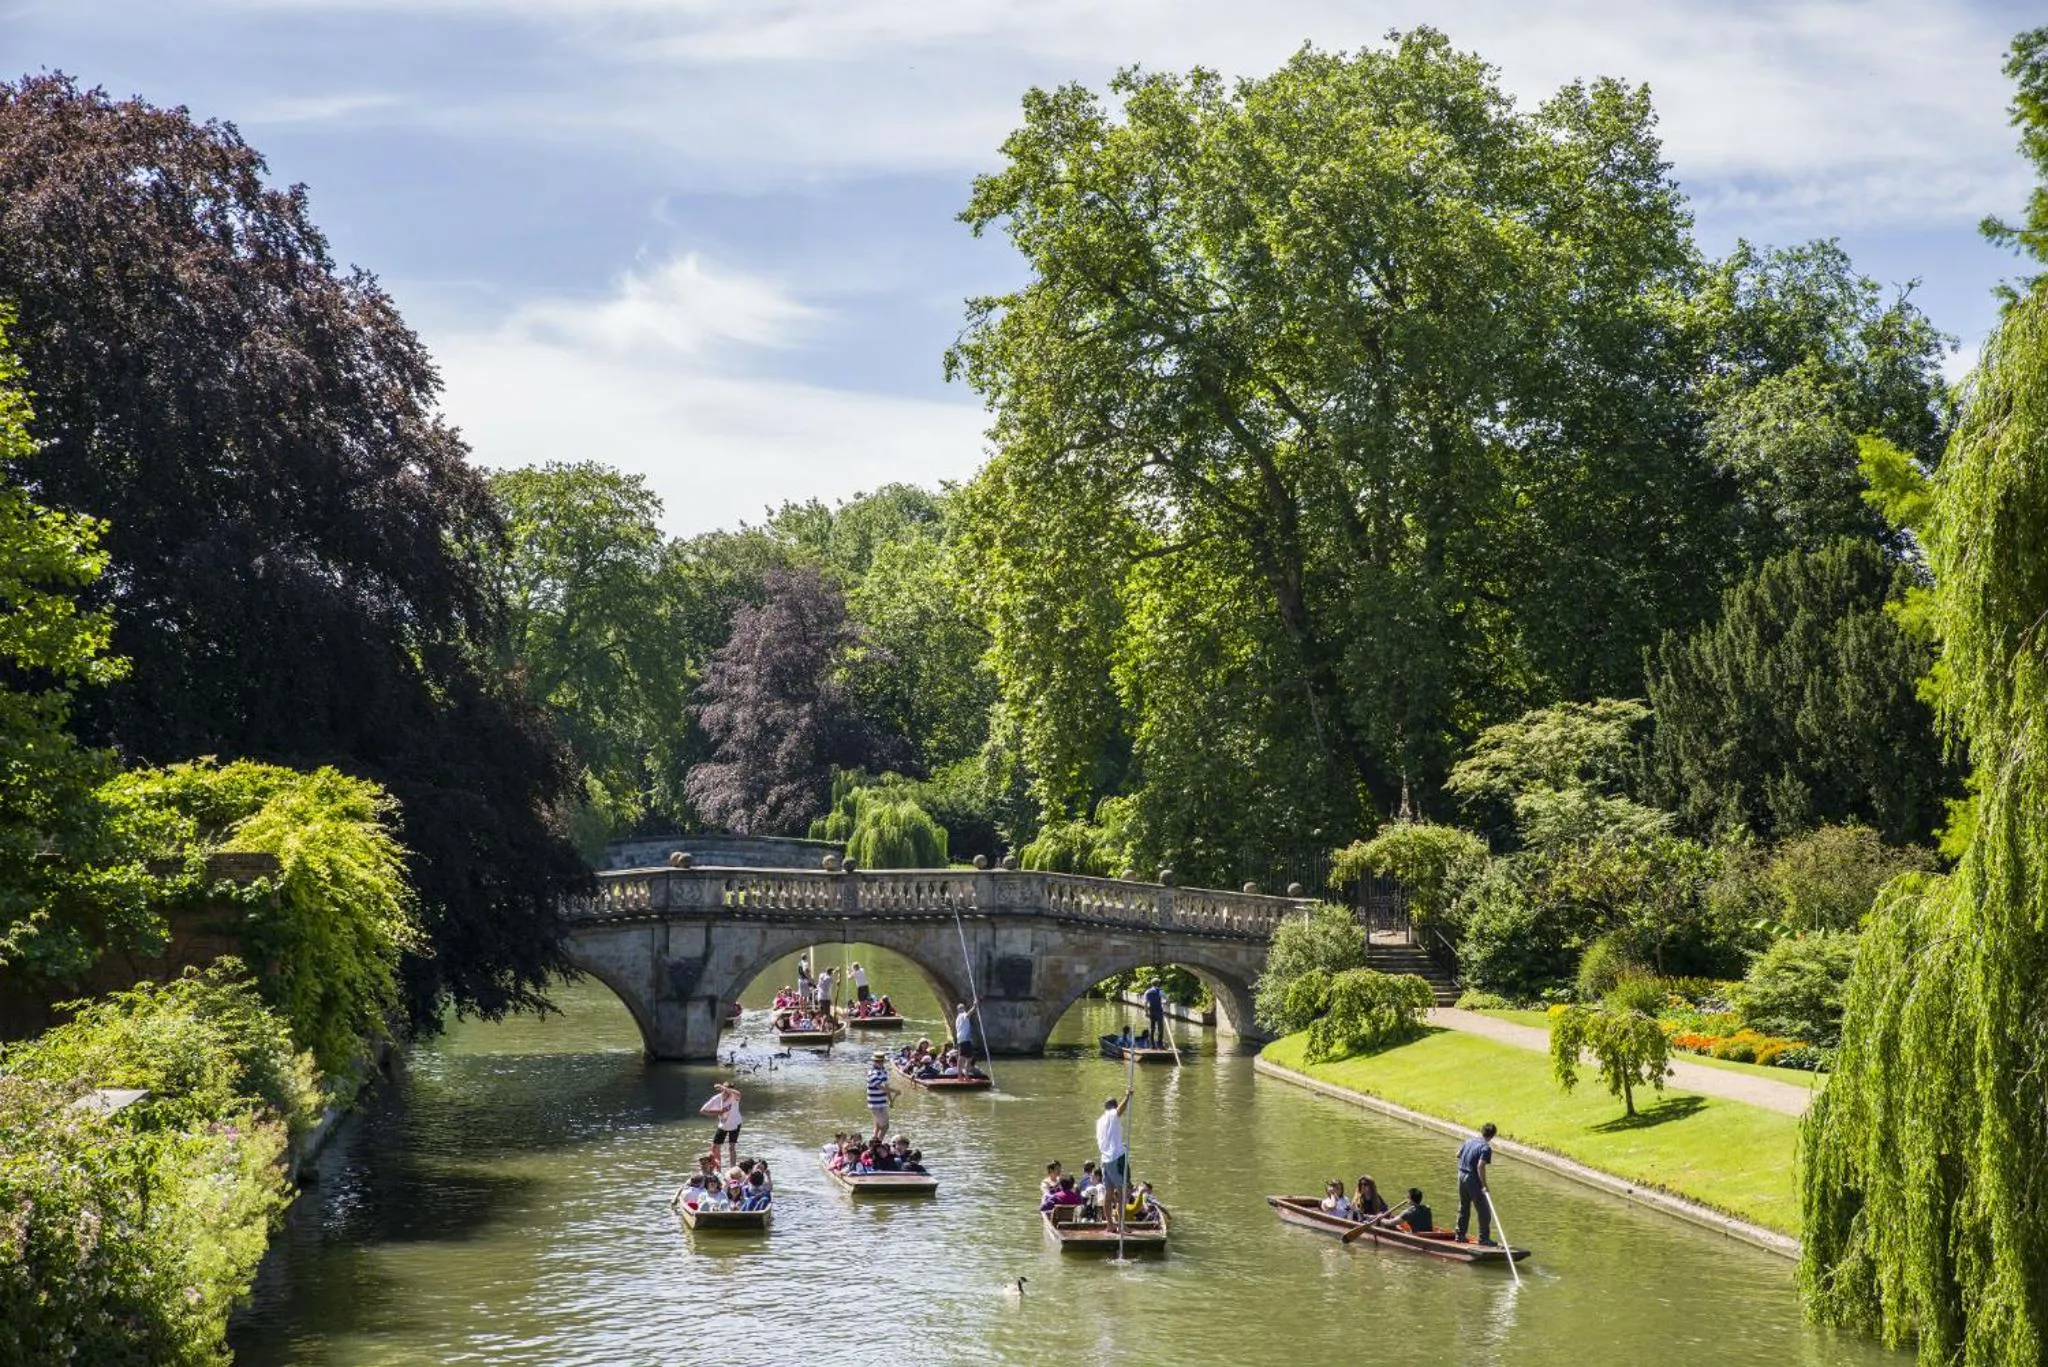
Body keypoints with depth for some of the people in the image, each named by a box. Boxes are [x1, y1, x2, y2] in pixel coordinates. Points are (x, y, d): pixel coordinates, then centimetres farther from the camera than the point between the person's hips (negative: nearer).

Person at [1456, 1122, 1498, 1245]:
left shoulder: (1469, 1140, 6)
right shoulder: (1486, 1148, -17)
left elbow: (1458, 1154, 18)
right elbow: (1480, 1166, -25)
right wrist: (1484, 1185, -23)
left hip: (1461, 1176, 8)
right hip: (1473, 1179, -8)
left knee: (1463, 1207, 20)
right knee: (1484, 1210, 3)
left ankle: (1460, 1235, 25)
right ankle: (1484, 1238, 3)